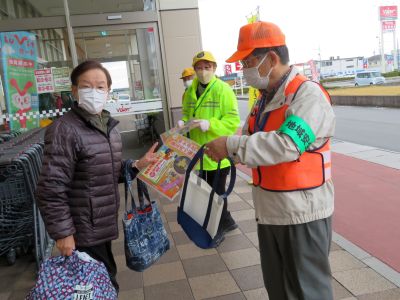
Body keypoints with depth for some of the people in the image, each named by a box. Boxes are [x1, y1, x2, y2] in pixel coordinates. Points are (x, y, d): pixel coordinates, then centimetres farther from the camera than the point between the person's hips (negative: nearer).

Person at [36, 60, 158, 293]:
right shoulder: (65, 130, -19)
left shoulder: (109, 126, 7)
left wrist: (137, 166, 0)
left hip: (103, 224, 8)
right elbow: (52, 189, -19)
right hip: (82, 231, -7)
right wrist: (62, 233, -18)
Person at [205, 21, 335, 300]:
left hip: (302, 213, -8)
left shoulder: (308, 94, -17)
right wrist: (218, 147, -7)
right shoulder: (265, 99, 12)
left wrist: (231, 146, -27)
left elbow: (287, 145, -30)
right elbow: (249, 139, 12)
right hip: (269, 211, 8)